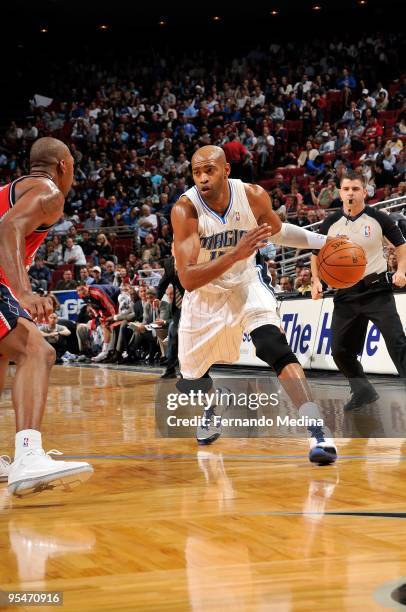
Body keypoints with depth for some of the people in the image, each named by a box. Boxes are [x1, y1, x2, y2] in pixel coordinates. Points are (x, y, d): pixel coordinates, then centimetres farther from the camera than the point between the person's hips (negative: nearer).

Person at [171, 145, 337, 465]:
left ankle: (318, 432, -31)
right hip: (205, 296, 0)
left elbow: (277, 231, 8)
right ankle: (211, 413, 49)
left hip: (246, 285, 0)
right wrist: (236, 253, -45)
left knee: (274, 346, -27)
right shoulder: (185, 209, -27)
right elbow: (188, 279, -34)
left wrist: (323, 241, -3)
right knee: (190, 379, 12)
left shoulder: (254, 196, -17)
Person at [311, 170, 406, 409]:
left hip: (377, 290, -4)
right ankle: (363, 392, 28)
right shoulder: (331, 223, 2)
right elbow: (317, 253, 15)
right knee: (340, 350, 7)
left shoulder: (378, 218, -5)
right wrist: (316, 280, 1)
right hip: (346, 294, 4)